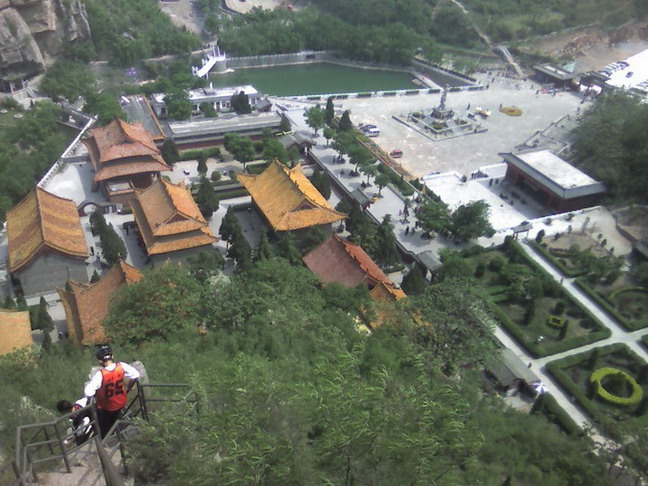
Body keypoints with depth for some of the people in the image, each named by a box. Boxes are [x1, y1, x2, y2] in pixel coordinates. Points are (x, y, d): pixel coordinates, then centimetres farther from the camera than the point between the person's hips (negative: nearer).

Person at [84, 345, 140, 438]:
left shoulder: (100, 375, -31)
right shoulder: (122, 366, -21)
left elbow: (88, 392, -34)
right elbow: (136, 375, -12)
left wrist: (96, 395, -11)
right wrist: (128, 389, 2)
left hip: (106, 407, -4)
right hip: (121, 403, 4)